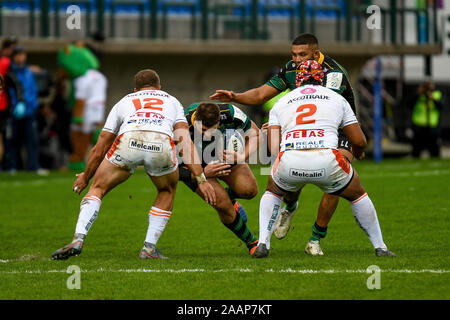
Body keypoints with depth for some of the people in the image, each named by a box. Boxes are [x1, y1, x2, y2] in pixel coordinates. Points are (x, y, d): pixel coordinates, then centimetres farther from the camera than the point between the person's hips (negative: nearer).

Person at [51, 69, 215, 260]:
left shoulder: (124, 102, 38)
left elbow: (100, 149, 39)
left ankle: (78, 239, -2)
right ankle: (149, 248, 21)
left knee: (97, 189, 19)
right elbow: (186, 142, 20)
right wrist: (201, 179, 16)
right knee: (167, 192, 30)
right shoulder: (172, 101, 38)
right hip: (162, 143, 0)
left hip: (128, 140, 0)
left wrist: (85, 177, 54)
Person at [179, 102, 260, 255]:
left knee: (249, 190, -17)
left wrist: (242, 157, -31)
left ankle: (229, 196, 21)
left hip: (226, 154, 3)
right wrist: (203, 173, -43)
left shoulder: (230, 113, -33)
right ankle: (251, 242, 7)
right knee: (223, 205, -18)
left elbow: (254, 134, -13)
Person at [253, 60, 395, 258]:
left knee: (273, 192, 33)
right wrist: (357, 153, 48)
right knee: (357, 195, 27)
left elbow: (274, 149, 14)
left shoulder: (280, 104, 24)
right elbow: (359, 141, 24)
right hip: (326, 158, -1)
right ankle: (380, 248, 26)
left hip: (289, 160, 1)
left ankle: (263, 244, 16)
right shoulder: (337, 99, 23)